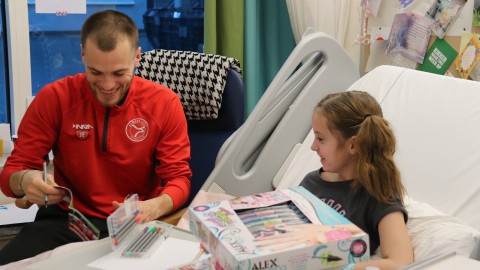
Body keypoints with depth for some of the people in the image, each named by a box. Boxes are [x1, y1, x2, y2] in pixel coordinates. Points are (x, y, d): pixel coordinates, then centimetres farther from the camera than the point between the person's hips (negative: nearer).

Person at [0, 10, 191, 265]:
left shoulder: (164, 103, -6)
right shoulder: (54, 98, -7)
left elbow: (179, 178, -4)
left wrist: (155, 207, -29)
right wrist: (25, 181, -29)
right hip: (66, 220, 0)